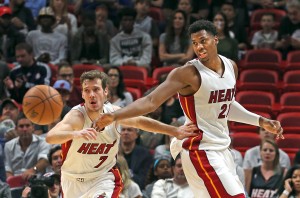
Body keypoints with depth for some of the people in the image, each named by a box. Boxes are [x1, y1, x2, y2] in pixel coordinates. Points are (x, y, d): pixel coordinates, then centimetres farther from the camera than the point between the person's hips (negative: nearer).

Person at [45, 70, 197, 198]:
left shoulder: (114, 113, -15)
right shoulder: (76, 116, -29)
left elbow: (139, 121, 2)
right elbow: (50, 137, -46)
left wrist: (175, 131, -1)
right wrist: (75, 134, -68)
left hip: (103, 177, 1)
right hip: (73, 180, -1)